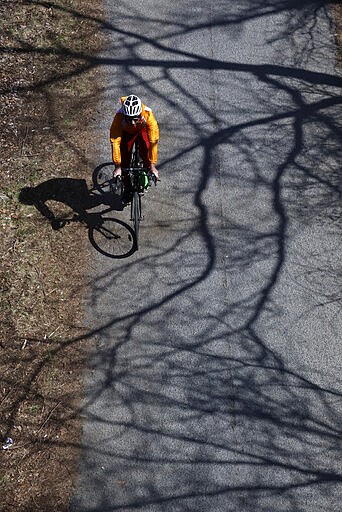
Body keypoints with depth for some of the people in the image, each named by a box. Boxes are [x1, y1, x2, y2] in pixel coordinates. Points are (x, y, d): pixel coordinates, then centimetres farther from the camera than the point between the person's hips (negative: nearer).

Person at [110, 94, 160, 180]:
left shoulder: (147, 114, -41)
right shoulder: (119, 116, -40)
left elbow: (153, 141, -39)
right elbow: (115, 142, -38)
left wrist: (152, 165, -39)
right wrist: (118, 166, -38)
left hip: (143, 131, 0)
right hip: (126, 132, 0)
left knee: (145, 153, -22)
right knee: (125, 160, -8)